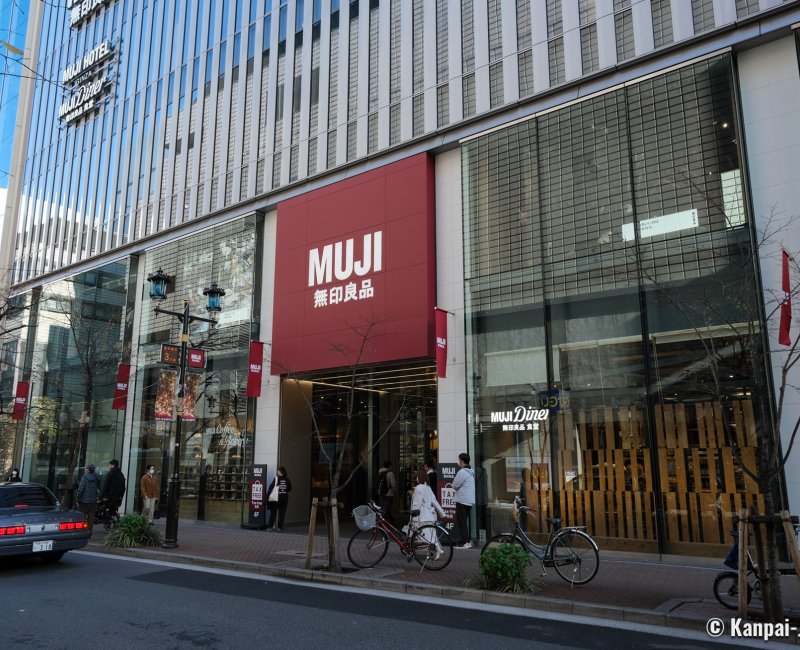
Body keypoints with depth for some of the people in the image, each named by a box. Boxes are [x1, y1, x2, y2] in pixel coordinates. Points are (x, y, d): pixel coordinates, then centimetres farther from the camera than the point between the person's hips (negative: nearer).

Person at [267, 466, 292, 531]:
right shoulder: (287, 479, 0)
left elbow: (271, 487, -12)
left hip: (276, 498, -2)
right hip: (284, 498, 2)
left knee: (273, 512, 6)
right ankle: (279, 527, 5)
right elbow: (290, 489, 9)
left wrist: (267, 497, -9)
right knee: (282, 513, 6)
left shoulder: (276, 479, -8)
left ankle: (270, 526, 5)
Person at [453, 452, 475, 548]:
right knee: (465, 521, 16)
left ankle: (464, 542, -4)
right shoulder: (471, 471, 13)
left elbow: (455, 486, -13)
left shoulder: (462, 472, -17)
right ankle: (467, 541, 19)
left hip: (462, 500, -9)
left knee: (461, 522, -4)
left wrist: (453, 482, 8)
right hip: (470, 500, 9)